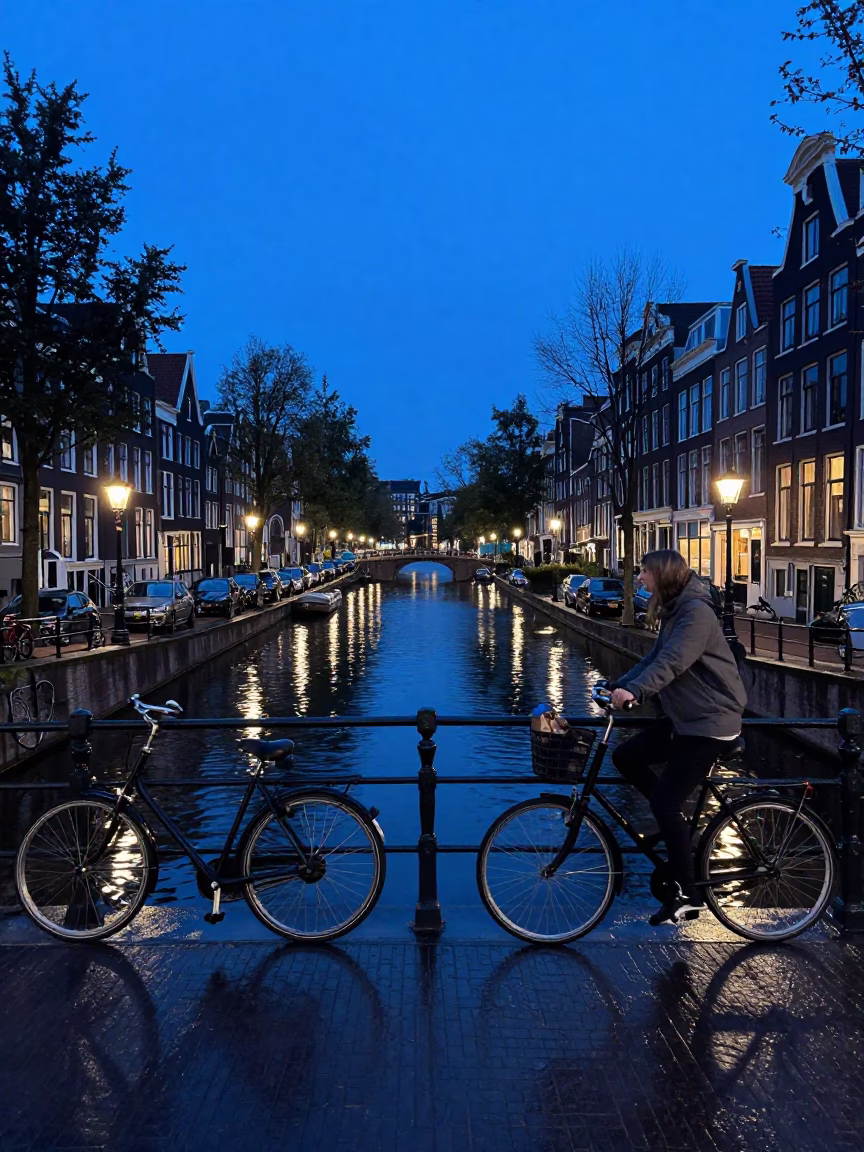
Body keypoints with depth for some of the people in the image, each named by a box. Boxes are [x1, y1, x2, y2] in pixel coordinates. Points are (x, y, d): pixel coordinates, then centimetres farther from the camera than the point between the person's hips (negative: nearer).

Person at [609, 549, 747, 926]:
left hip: (709, 724, -10)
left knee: (664, 803, -9)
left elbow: (672, 660, -31)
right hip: (683, 718, 10)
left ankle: (686, 896, 2)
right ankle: (674, 822, 17)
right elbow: (654, 657, 12)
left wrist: (635, 690, -41)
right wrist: (618, 685, 2)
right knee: (625, 756, 5)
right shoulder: (674, 611, 13)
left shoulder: (696, 610, -18)